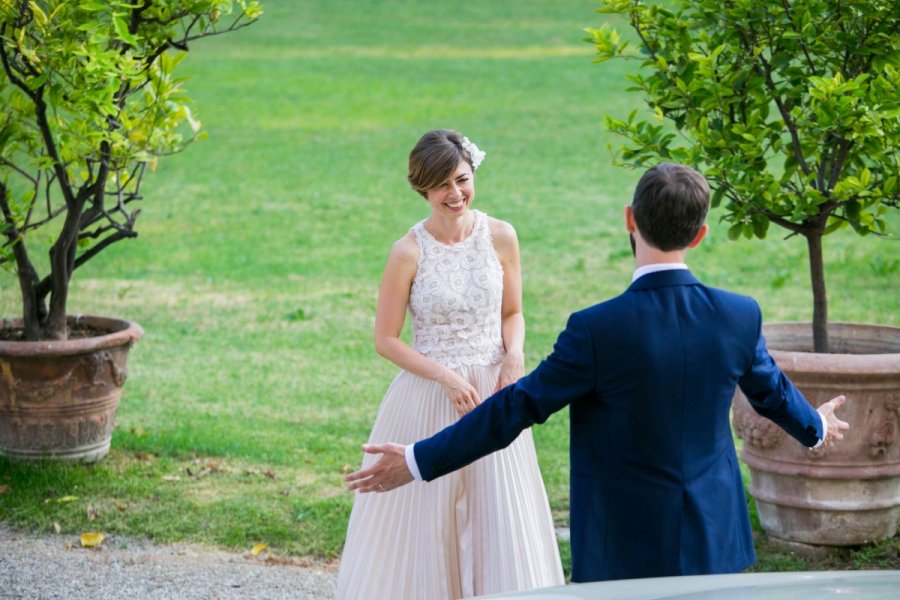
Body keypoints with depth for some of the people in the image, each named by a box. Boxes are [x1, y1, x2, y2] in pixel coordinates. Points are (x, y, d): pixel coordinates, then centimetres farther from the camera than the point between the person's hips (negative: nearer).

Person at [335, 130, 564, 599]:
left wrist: (514, 356, -10)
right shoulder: (409, 252, -11)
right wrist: (446, 377, -15)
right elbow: (385, 340, -6)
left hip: (492, 397, 3)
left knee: (500, 516, 4)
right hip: (428, 398, -2)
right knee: (425, 520, 4)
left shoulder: (500, 237, -2)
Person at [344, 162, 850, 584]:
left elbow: (518, 406, -13)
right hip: (714, 544, 4)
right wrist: (815, 426, 38)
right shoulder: (740, 317, -5)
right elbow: (771, 390, 14)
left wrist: (420, 461, -4)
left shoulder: (598, 331, -19)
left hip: (625, 548, -4)